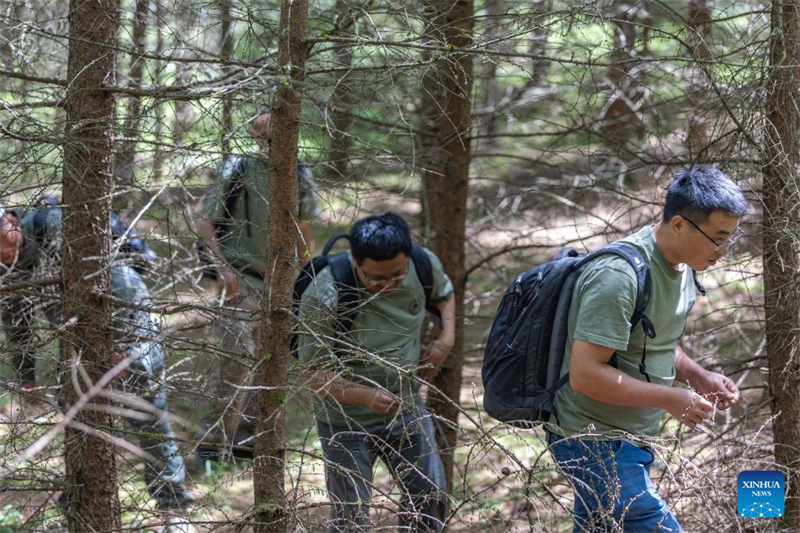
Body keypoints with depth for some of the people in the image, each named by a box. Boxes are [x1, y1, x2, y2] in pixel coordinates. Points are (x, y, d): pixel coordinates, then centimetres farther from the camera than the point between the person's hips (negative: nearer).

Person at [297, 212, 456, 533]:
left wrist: (446, 338, -8)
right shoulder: (323, 298, -30)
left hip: (407, 409, 5)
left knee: (431, 497, 16)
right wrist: (365, 396, -41)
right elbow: (316, 375, -24)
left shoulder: (425, 266, -15)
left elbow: (445, 294, 11)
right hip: (347, 422, -5)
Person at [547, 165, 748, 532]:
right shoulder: (619, 275, -24)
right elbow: (585, 374, -27)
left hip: (628, 442, 10)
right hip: (597, 444, -10)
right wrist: (669, 399, -21)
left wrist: (696, 375, 4)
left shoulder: (682, 266, 7)